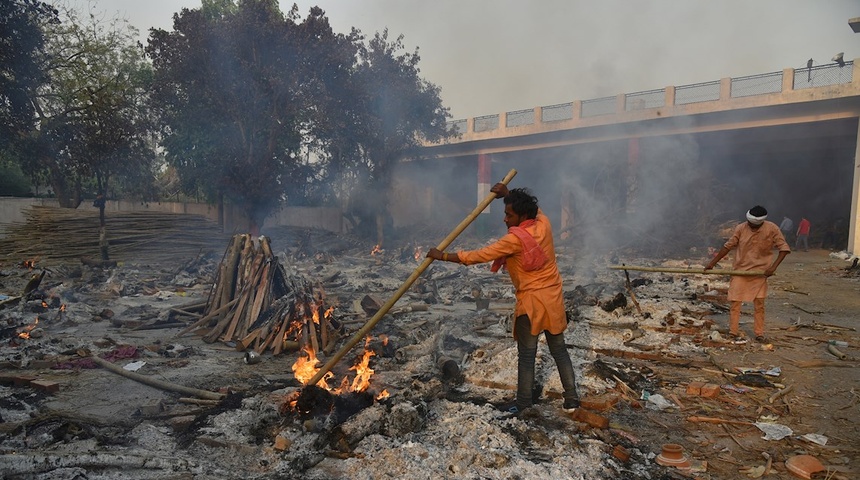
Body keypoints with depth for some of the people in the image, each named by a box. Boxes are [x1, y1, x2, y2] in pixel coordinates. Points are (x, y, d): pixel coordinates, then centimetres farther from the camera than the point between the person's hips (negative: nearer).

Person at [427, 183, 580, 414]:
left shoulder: (516, 239, -20)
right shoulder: (543, 223, -2)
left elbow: (479, 256, -19)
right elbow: (534, 209, 24)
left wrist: (444, 255, -12)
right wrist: (508, 194, 16)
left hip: (532, 302, -7)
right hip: (554, 299, 7)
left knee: (526, 356, 6)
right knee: (559, 350, 16)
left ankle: (523, 406, 16)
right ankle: (571, 400, 22)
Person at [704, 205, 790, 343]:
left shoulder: (772, 229, -11)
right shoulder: (741, 228, -11)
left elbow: (784, 248, -7)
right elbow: (728, 246, -3)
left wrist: (773, 266, -17)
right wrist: (712, 263, -4)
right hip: (740, 270, 0)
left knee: (759, 304, 6)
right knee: (735, 302, -1)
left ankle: (759, 334, 15)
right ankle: (733, 332, 6)